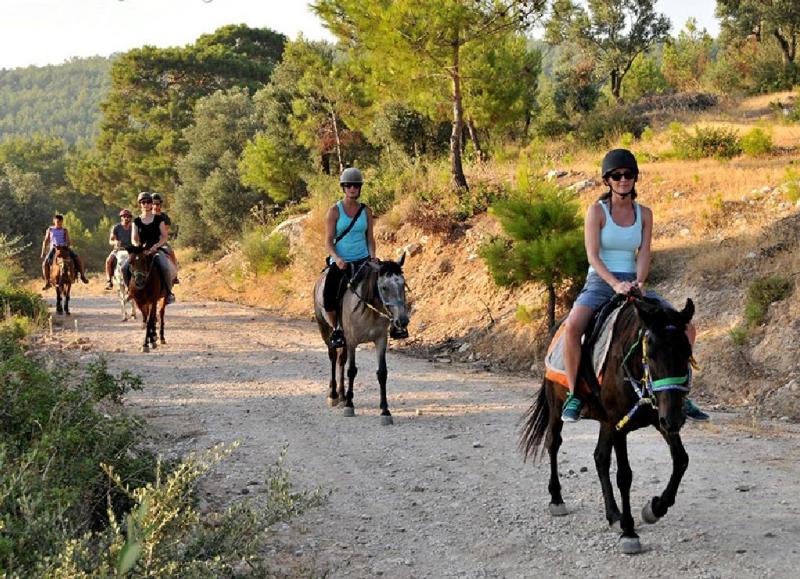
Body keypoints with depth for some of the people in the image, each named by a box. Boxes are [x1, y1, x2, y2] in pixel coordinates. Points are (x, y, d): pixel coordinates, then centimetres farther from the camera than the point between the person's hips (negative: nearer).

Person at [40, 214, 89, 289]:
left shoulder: (64, 230, 11)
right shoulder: (50, 230, 11)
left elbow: (67, 240, 0)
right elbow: (45, 241, 12)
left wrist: (68, 244, -25)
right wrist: (43, 252, 5)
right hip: (54, 249, -1)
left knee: (78, 258, -17)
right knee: (45, 263, -24)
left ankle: (82, 276, -3)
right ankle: (47, 282, -17)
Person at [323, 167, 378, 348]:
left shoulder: (365, 211, 9)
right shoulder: (334, 211, -1)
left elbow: (370, 238, 14)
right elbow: (328, 241, -3)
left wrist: (372, 256, -5)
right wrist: (336, 258, -20)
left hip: (362, 260, 3)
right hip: (340, 262, -3)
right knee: (328, 295, -23)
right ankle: (335, 329, 0)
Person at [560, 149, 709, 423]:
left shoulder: (644, 214, 9)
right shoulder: (597, 210, -4)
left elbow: (644, 254, -1)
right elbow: (592, 256, -13)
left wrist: (638, 282, -21)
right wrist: (615, 283, -28)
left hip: (633, 285, 4)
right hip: (599, 283, -4)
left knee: (686, 329, -8)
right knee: (572, 326, -34)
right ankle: (573, 395, -21)